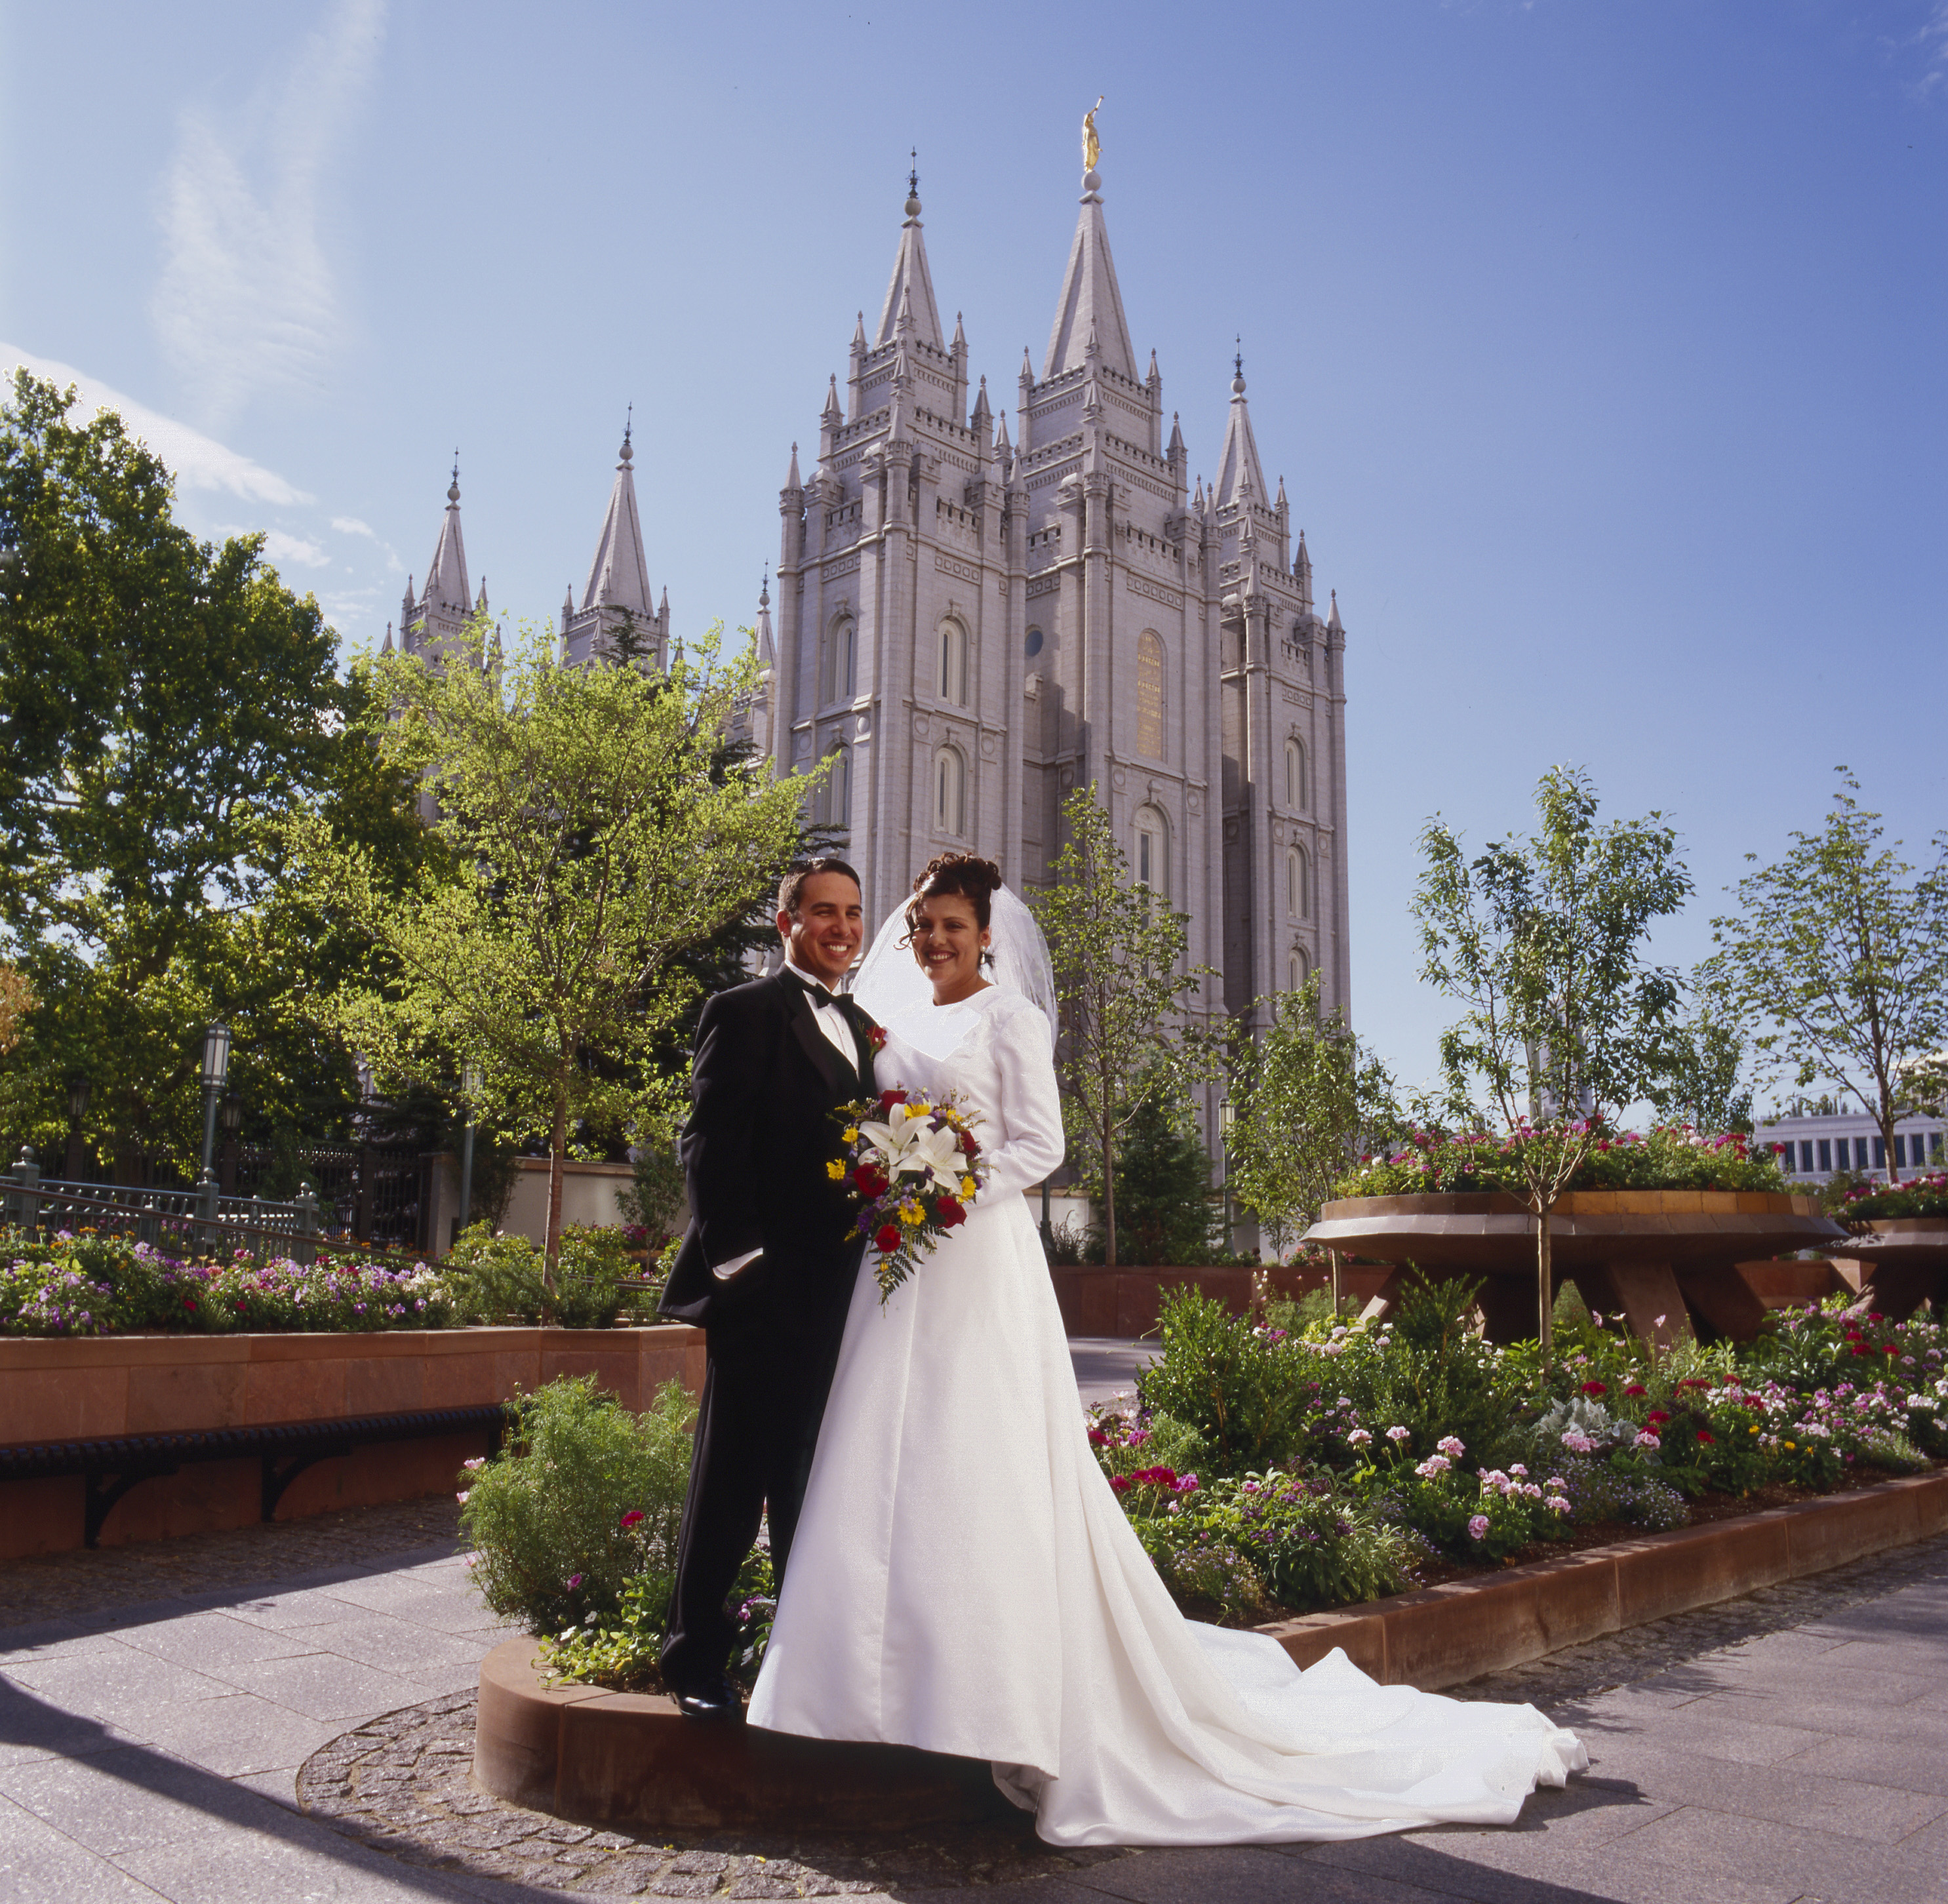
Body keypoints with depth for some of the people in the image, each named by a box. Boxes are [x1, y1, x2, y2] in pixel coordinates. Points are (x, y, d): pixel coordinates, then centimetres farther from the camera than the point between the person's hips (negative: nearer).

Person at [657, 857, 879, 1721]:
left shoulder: (861, 1027, 17)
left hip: (840, 1292, 7)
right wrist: (735, 1256, -18)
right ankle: (697, 1661, 16)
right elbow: (709, 1147, -12)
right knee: (730, 1482, 3)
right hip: (763, 1290, -7)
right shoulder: (743, 1013, -6)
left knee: (813, 1482, 16)